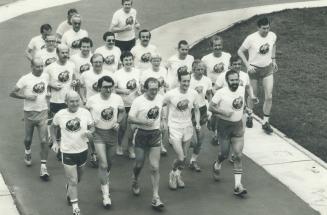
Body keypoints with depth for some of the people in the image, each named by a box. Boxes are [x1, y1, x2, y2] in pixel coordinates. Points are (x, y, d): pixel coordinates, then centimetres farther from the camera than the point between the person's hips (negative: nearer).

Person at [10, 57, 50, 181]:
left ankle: (43, 167, -1)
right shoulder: (25, 79, -14)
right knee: (28, 139, 16)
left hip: (43, 112, 2)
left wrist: (48, 94, -1)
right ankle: (28, 152, 50)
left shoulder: (46, 76, -2)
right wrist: (27, 97, -21)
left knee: (44, 141, -7)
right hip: (29, 113, -1)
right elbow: (12, 93, -10)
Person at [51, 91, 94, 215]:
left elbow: (92, 127, 3)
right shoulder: (60, 115, -10)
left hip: (82, 151, 3)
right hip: (67, 152, -3)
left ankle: (69, 190, 56)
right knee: (73, 181, -4)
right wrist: (55, 142, 1)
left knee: (78, 179, 22)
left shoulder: (85, 113, -8)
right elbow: (54, 127, 8)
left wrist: (89, 132, -19)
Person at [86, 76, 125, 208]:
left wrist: (118, 122, -8)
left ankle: (105, 179, 54)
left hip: (112, 133, 3)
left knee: (109, 162, 21)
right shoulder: (92, 100, -14)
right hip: (98, 133, -3)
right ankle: (106, 195, -1)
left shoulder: (117, 98, -9)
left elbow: (122, 112, 8)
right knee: (103, 164, -10)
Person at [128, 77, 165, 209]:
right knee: (139, 164, 11)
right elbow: (130, 119, -15)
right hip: (141, 134, -2)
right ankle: (135, 182, 45)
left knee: (155, 167, -3)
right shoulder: (138, 101, -14)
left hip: (155, 134, 2)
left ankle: (155, 197, 0)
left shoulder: (160, 98, -1)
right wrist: (144, 122, -26)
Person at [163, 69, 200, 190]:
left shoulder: (193, 93, -5)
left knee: (184, 156, 13)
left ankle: (178, 175, 37)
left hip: (188, 128, 4)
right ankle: (173, 174, 19)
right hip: (174, 128, -4)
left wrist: (197, 123, -4)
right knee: (181, 158, -10)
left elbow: (196, 110, 9)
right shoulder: (171, 94, -16)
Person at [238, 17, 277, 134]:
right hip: (254, 69, -3)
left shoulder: (272, 36, -9)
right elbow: (240, 51, -10)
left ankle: (265, 122, 11)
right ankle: (249, 115, 39)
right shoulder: (251, 39, -22)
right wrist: (248, 65, -18)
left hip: (268, 68, 3)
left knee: (269, 97, -2)